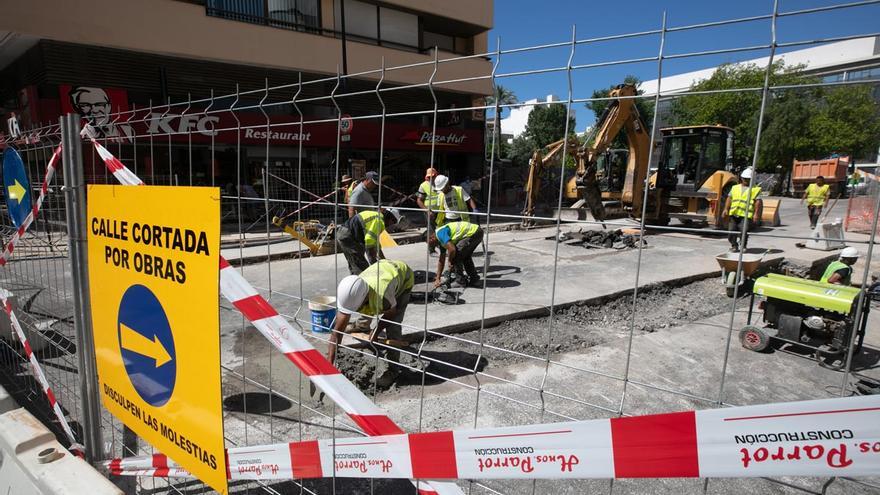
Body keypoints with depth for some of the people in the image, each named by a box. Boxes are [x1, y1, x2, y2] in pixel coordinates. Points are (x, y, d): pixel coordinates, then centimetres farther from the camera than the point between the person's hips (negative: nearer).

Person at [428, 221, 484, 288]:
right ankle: (474, 280, 29)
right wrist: (438, 278, 30)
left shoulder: (440, 233, -9)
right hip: (478, 232, 11)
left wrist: (450, 262, -2)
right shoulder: (442, 239, 21)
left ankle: (460, 281, 6)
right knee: (466, 256, 26)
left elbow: (452, 249, -22)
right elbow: (441, 260, 27)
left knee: (455, 256, -3)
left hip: (472, 233, -11)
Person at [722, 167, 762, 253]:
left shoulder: (755, 189, 8)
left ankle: (743, 246, 6)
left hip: (746, 215, -4)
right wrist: (726, 209, 0)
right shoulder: (735, 188, 20)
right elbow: (729, 198, 13)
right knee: (732, 231, 4)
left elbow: (758, 201, 0)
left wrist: (756, 214, -10)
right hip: (733, 214, 4)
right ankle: (734, 246, 20)